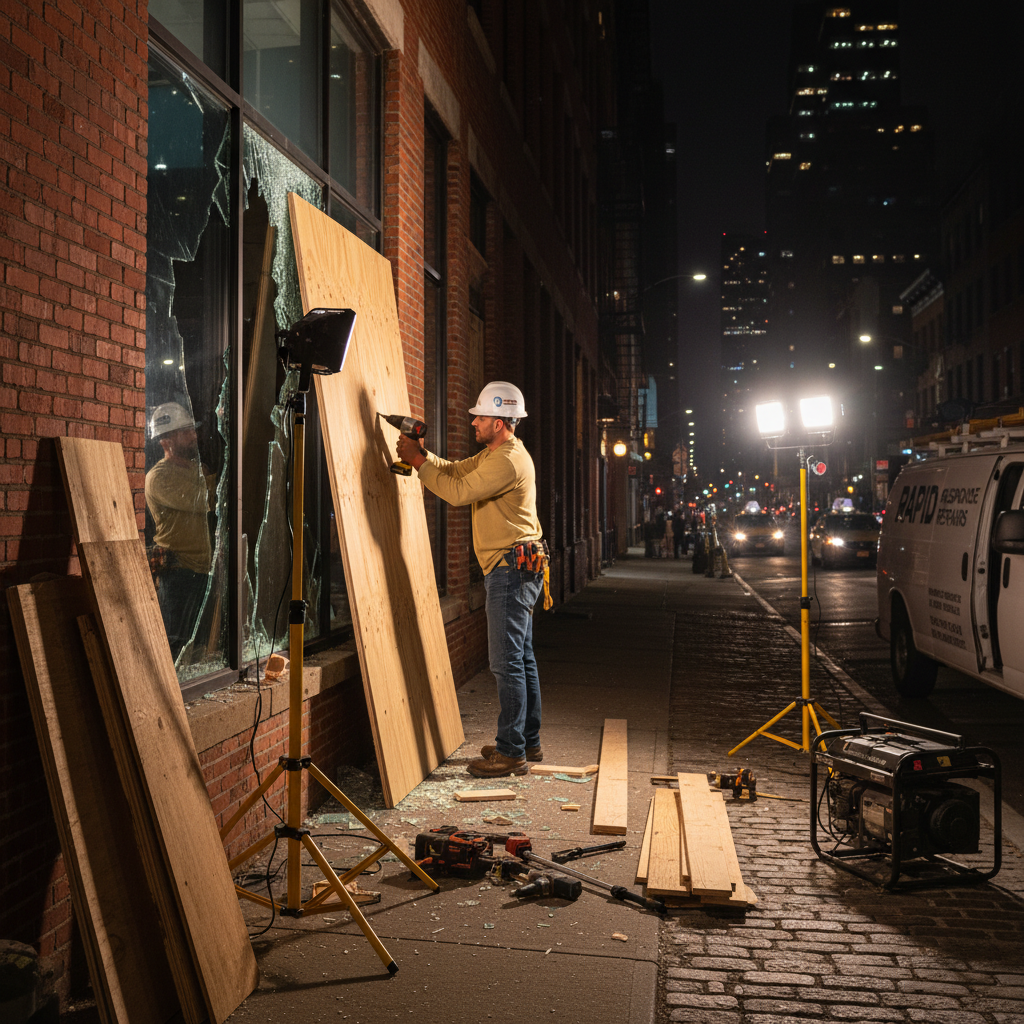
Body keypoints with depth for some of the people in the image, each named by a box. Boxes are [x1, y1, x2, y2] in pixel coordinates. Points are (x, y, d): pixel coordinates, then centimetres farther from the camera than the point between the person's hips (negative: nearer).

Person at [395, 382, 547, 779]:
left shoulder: (508, 460, -17)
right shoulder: (495, 454, 18)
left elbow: (459, 492, -19)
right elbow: (454, 470, 20)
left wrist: (418, 462, -11)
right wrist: (421, 454, 5)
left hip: (512, 568, -11)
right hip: (514, 568, 11)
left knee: (507, 662, -9)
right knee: (521, 658, 14)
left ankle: (511, 752, -5)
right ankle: (528, 742, 23)